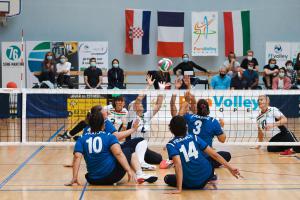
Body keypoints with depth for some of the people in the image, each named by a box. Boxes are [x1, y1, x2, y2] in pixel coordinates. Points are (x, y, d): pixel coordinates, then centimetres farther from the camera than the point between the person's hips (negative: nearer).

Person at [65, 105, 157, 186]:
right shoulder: (109, 136, 1)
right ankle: (140, 175, 4)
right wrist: (129, 170, -17)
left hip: (93, 180, 2)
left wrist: (74, 178, -10)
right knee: (129, 151, 21)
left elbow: (77, 157, -7)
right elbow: (118, 153, -14)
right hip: (112, 176, -2)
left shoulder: (81, 139, 7)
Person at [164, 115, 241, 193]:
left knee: (167, 178, 26)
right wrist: (230, 167, 8)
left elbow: (178, 164, -21)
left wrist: (179, 189, -24)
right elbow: (214, 154, 2)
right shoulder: (194, 137, 4)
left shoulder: (171, 145, -6)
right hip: (207, 175, 3)